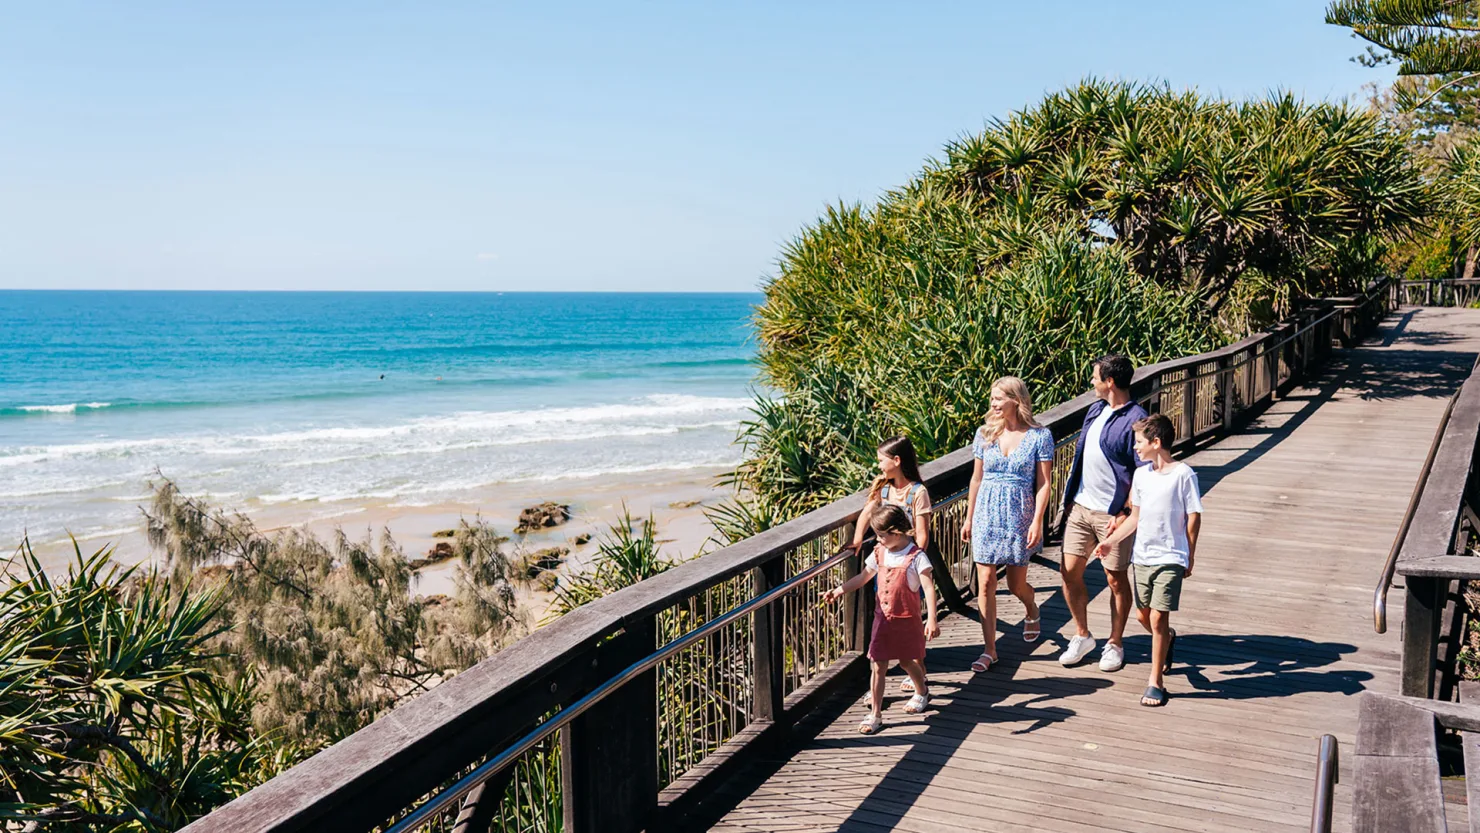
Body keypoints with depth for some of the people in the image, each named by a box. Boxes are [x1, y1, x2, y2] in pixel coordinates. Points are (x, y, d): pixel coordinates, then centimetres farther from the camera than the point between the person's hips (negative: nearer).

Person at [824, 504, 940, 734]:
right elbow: (863, 577, 13)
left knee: (906, 661, 15)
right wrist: (838, 591, 7)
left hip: (906, 620, -4)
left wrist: (931, 619, -29)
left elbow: (928, 588, -21)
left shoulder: (915, 556, -16)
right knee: (878, 665, 1)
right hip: (883, 618, 4)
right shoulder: (879, 552, 1)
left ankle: (922, 692, 46)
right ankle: (875, 715, 7)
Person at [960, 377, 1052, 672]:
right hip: (987, 513, 2)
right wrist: (969, 518, 11)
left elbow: (1043, 484, -5)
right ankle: (989, 649, 8)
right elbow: (977, 478, 10)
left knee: (1016, 585, 8)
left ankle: (1031, 611, 44)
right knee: (986, 583, -2)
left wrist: (1037, 521, -12)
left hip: (1020, 514, -2)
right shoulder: (985, 433, 3)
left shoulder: (1039, 436, -6)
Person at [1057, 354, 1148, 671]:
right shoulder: (1096, 410, 9)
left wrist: (1125, 513, -19)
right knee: (1070, 572, 7)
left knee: (1116, 579, 6)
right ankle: (1082, 636, 24)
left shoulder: (1136, 420, -15)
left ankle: (1115, 645, 22)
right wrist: (1070, 498, 15)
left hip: (1112, 513, -7)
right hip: (1080, 507, 7)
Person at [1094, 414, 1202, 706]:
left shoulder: (1184, 474, -11)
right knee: (1143, 616, 13)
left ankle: (1155, 681, 4)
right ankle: (1168, 640, 45)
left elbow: (1193, 518, -6)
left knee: (1158, 618, -7)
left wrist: (1190, 558, -3)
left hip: (1171, 559, -6)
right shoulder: (1141, 475, 6)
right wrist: (1111, 541, 6)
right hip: (1142, 556, 6)